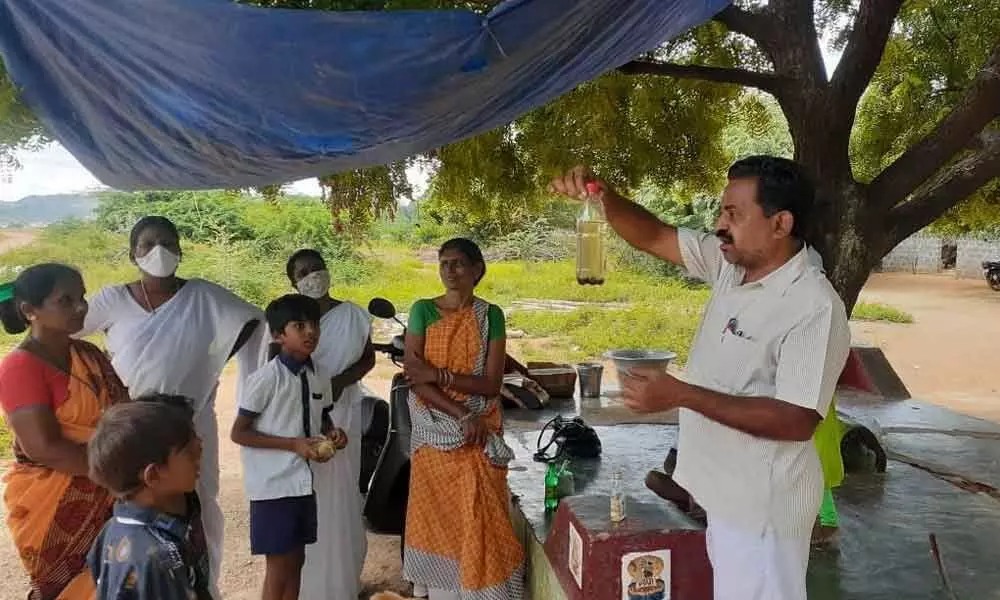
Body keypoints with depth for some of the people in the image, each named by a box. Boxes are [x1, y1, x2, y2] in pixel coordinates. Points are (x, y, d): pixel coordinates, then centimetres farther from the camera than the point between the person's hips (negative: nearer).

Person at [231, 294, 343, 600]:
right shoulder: (267, 377, -16)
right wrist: (293, 444, -21)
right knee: (279, 563, 3)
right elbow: (238, 433, -15)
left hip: (303, 481, 6)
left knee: (296, 559, 15)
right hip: (273, 484, -6)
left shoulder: (319, 378, 3)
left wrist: (333, 433, -5)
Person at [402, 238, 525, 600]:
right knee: (438, 517, 6)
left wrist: (440, 375, -17)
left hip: (480, 433, 0)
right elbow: (414, 379, -9)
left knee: (480, 518, 0)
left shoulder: (491, 316, -1)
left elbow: (492, 383, -6)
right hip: (435, 430, 0)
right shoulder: (423, 311, -1)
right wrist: (461, 415, -16)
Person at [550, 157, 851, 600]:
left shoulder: (815, 308, -26)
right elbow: (653, 237, 5)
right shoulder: (729, 263, -1)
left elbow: (798, 420, -28)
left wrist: (681, 395, -31)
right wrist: (603, 196, -14)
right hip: (724, 488, 8)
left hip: (760, 503, -8)